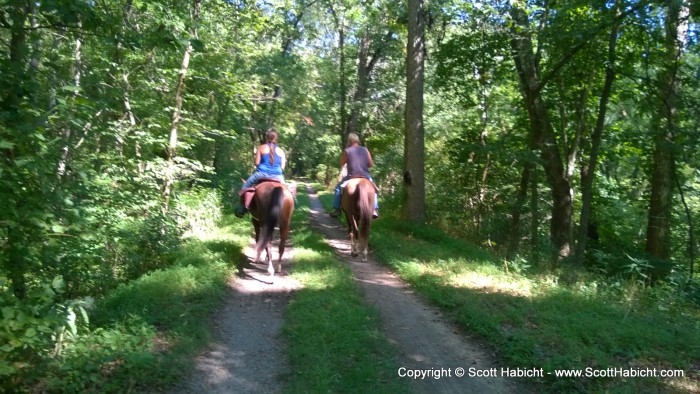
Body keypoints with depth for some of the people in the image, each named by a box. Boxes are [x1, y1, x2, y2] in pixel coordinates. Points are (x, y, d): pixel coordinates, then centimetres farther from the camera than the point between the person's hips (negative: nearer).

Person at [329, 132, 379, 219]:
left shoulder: (347, 151, -4)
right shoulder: (365, 150, 4)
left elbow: (341, 164, 7)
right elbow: (371, 164, 7)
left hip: (351, 177, -2)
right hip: (366, 176, 2)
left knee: (338, 187, 21)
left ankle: (336, 209, 15)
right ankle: (375, 209, 18)